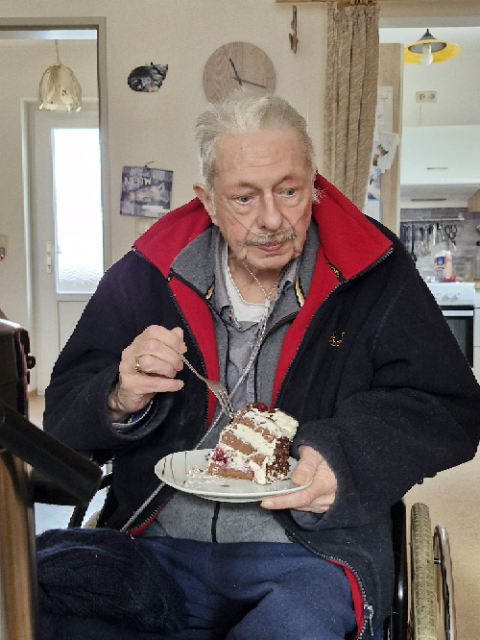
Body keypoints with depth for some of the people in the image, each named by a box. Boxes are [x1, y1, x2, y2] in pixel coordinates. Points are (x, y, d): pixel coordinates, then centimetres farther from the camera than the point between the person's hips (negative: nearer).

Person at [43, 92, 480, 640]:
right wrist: (119, 403, -17)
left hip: (309, 549, -1)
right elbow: (64, 417, 7)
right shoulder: (145, 276, 2)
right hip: (158, 545, 3)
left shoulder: (375, 275, -2)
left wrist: (346, 458, -18)